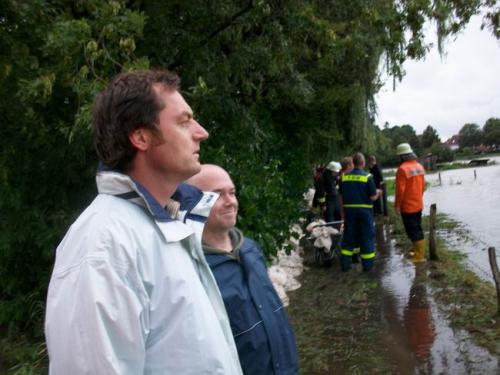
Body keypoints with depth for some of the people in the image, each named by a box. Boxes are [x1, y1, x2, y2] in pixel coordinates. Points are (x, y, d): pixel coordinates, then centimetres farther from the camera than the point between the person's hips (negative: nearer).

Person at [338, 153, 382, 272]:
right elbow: (373, 197, -9)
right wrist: (378, 193, 13)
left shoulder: (344, 177, 1)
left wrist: (343, 211, 15)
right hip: (364, 210, -3)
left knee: (348, 236, 11)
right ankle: (367, 265, 12)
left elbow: (341, 195, 6)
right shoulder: (368, 177, -9)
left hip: (349, 210, 3)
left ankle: (345, 264, 13)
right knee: (367, 237, 7)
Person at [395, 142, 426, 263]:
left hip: (407, 206, -8)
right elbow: (423, 186, 11)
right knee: (417, 228, 21)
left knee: (413, 230, -1)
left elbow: (400, 190, -20)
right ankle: (418, 248, 35)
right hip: (418, 204, 8)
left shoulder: (403, 169, -20)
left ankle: (419, 255, 3)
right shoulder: (419, 166, 4)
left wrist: (397, 205, -11)